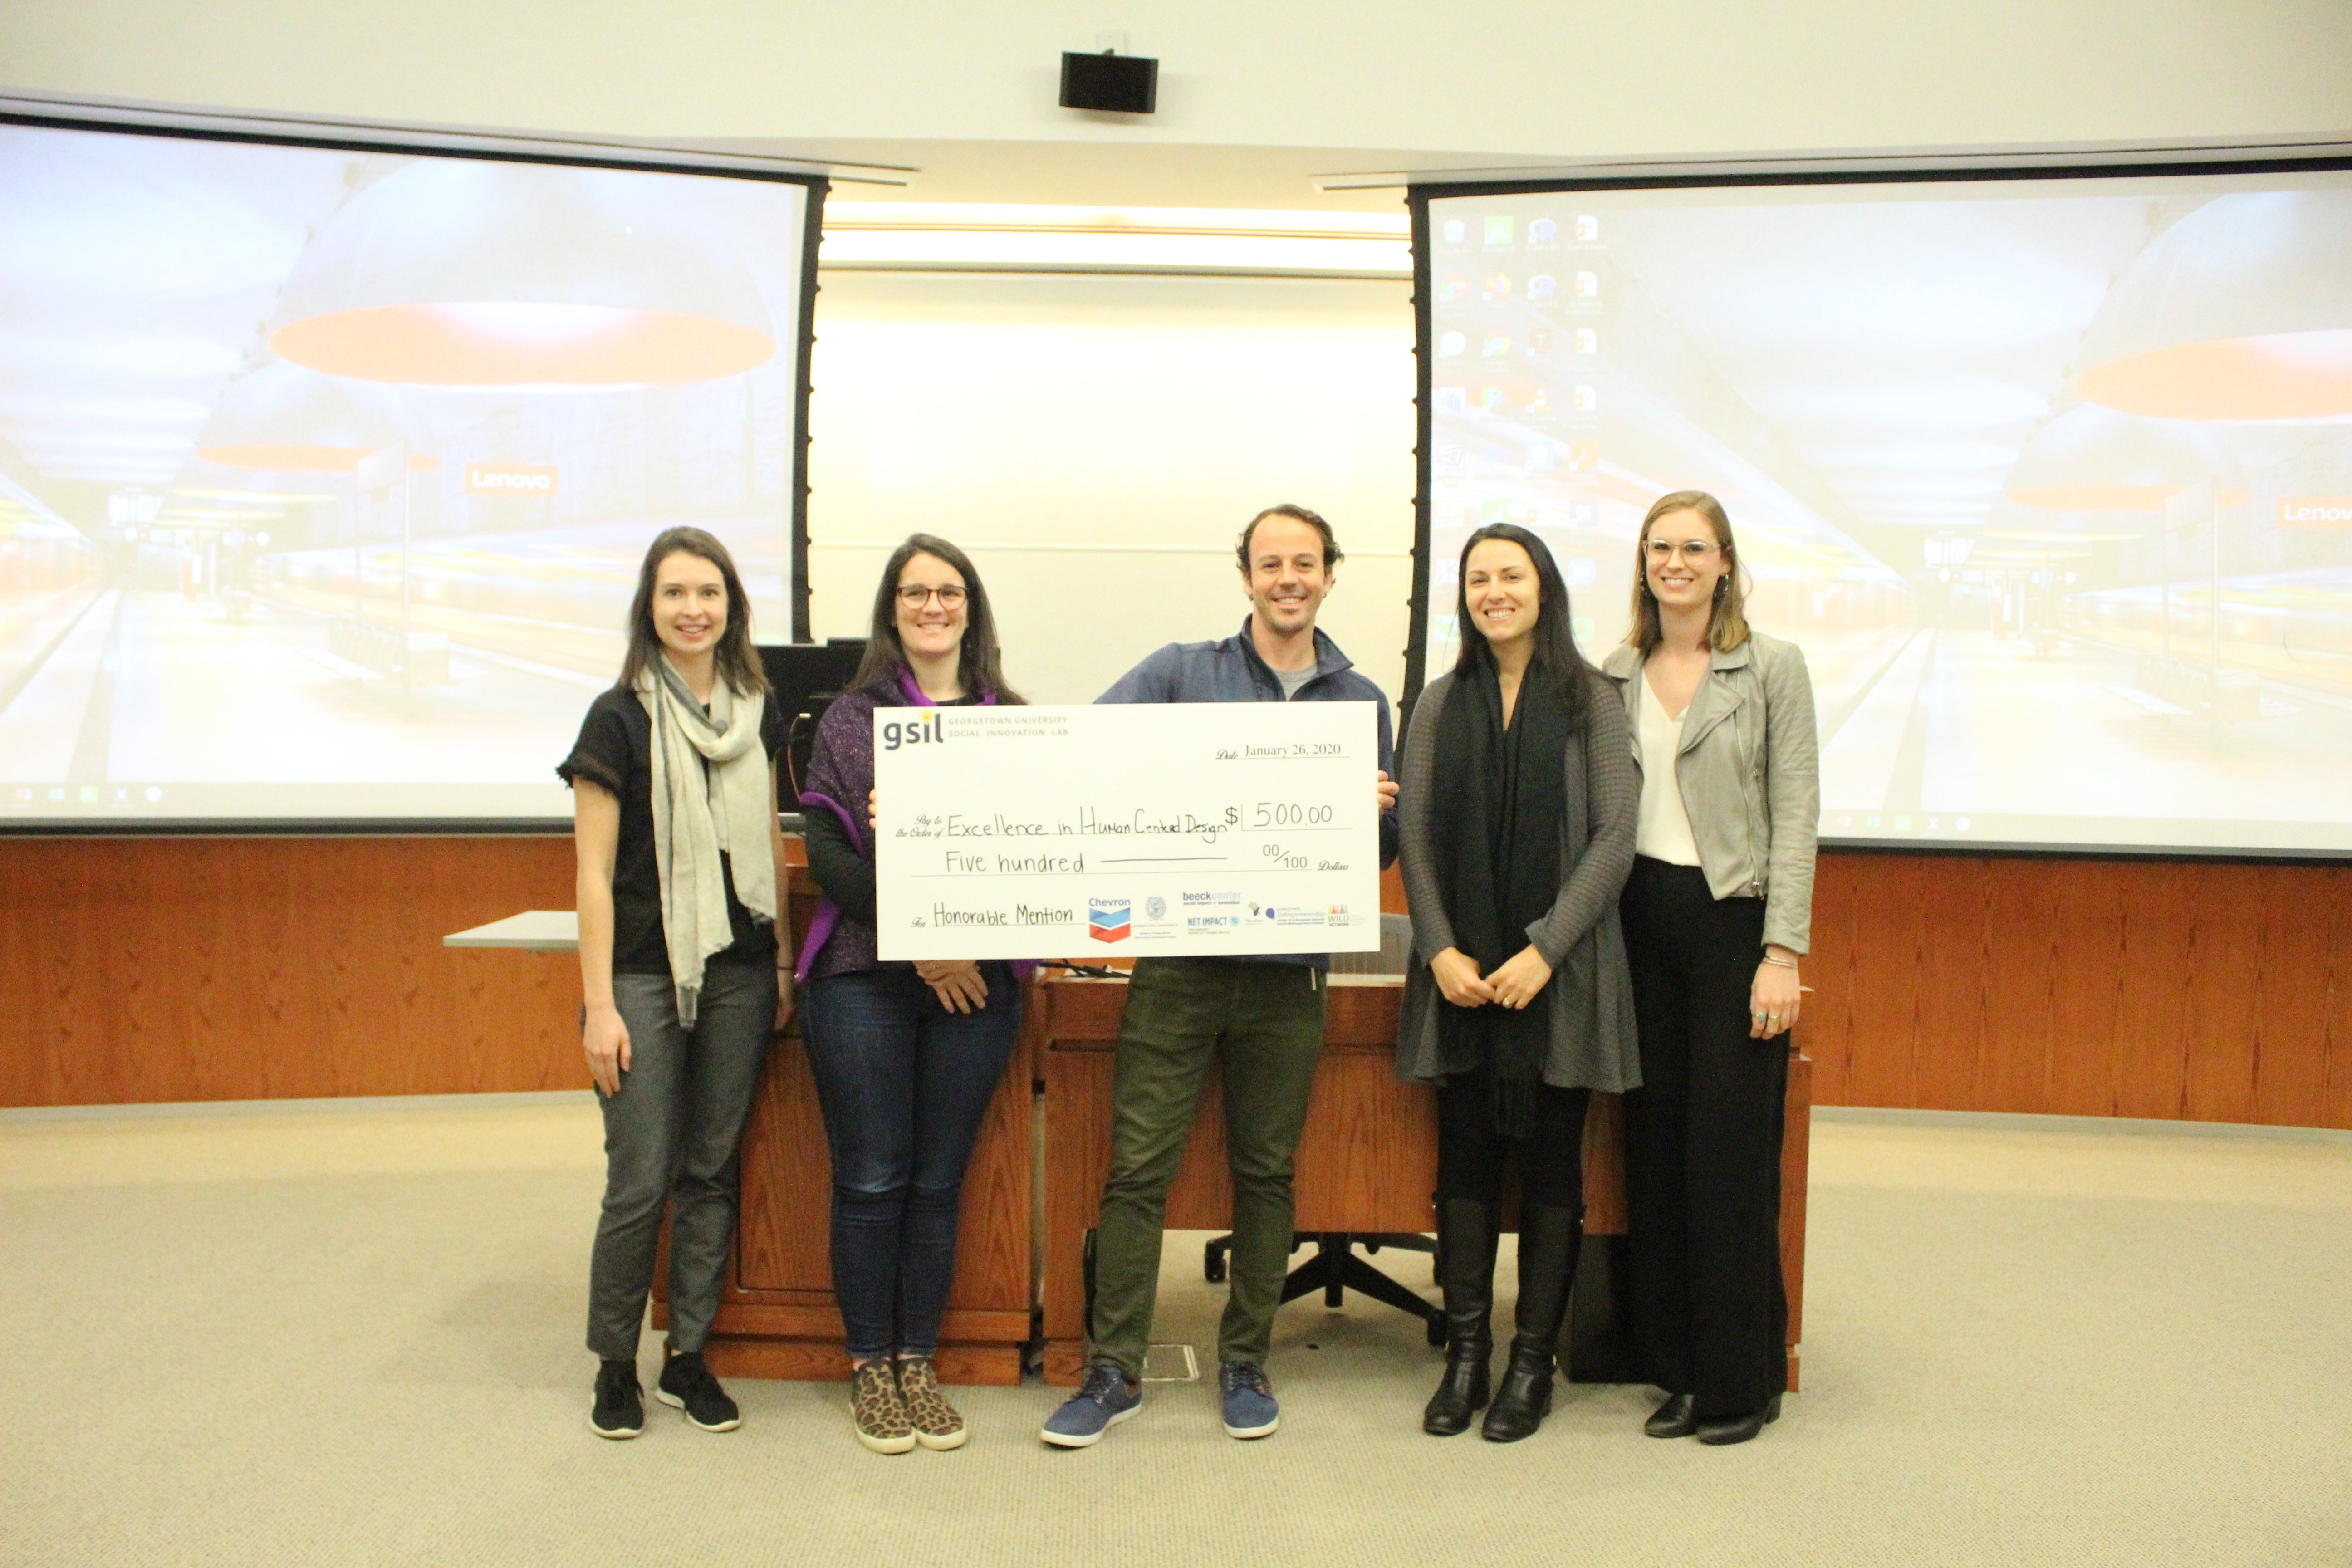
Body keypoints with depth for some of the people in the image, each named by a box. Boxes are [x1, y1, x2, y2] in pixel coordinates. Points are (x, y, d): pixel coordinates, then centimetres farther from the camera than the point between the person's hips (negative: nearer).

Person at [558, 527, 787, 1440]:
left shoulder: (758, 712, 9)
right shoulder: (620, 719, -4)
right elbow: (594, 871, -6)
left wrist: (783, 963, 10)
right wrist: (599, 1003, -10)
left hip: (739, 972, 4)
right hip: (645, 974, -4)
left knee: (712, 1171, 10)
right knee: (640, 1182, -2)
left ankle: (688, 1358, 22)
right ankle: (615, 1364, 17)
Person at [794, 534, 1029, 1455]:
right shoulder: (852, 717, 4)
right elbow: (826, 848, -4)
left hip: (978, 981, 2)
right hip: (864, 975, -1)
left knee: (939, 1181, 8)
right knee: (871, 1180, 3)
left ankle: (918, 1362, 22)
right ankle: (870, 1366, 19)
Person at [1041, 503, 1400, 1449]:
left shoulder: (1360, 701, 10)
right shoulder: (1182, 672, 3)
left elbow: (1384, 853, 13)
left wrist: (1377, 813, -12)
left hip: (1289, 974, 2)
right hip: (1178, 962, -2)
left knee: (1266, 1175, 11)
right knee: (1137, 1168, 0)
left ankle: (1245, 1363, 27)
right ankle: (1113, 1371, 13)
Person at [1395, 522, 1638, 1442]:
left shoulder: (1592, 702, 2)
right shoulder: (1441, 705, 9)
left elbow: (1615, 836, -4)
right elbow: (1416, 837, 6)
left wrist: (1544, 950, -13)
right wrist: (1441, 951, -7)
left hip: (1560, 971, -2)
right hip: (1461, 971, 2)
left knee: (1552, 1160, 4)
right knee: (1465, 1156, 5)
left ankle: (1533, 1364, 15)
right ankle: (1465, 1353, 15)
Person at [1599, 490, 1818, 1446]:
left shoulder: (1773, 667, -1)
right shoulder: (1616, 674, 10)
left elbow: (1796, 812, -5)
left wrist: (1783, 950, -11)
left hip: (1734, 919, -4)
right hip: (1642, 921, 4)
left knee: (1732, 1152, -2)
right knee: (1656, 1147, 6)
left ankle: (1742, 1381, 12)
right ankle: (1680, 1370, 18)